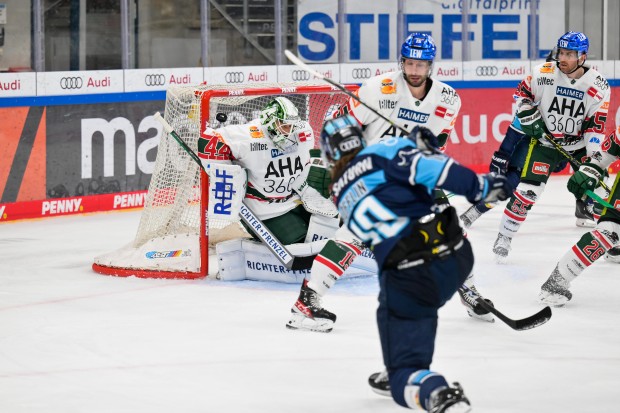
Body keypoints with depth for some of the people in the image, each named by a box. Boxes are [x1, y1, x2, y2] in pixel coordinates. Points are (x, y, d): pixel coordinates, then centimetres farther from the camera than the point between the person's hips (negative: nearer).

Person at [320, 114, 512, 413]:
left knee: (405, 374, 3)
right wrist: (480, 187, -9)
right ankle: (401, 373, 42)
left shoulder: (341, 195, 17)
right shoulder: (381, 152, 3)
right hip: (457, 255, 2)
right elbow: (424, 166, -14)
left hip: (409, 277, -1)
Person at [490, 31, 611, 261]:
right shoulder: (544, 74, -14)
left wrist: (592, 161, -20)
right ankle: (504, 237, 4)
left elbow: (596, 126, -13)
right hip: (545, 140, -1)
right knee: (527, 189, -10)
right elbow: (523, 93, 3)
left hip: (580, 143, 1)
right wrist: (529, 119, -10)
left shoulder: (598, 86, -13)